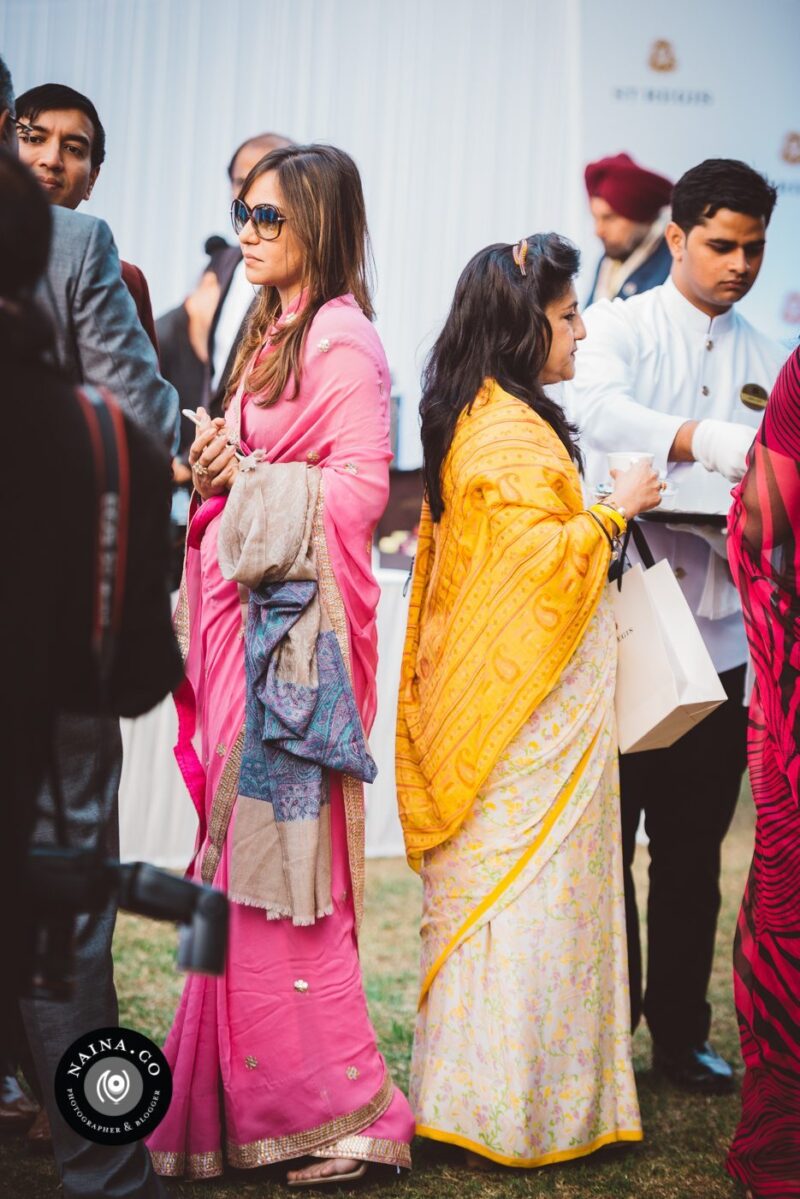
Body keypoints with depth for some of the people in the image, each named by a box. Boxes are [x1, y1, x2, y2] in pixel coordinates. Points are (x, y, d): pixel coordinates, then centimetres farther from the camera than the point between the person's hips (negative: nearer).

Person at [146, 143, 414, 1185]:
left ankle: (342, 1108, 0)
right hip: (242, 611, 9)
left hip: (295, 620, -9)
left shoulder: (343, 342, -9)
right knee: (241, 849, 8)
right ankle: (246, 1097, 15)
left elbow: (358, 490, -15)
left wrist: (244, 477, -12)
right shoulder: (271, 333, 19)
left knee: (280, 852, -8)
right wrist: (214, 467, 5)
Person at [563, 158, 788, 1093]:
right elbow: (595, 406, -22)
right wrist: (709, 442, -35)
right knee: (605, 839, 2)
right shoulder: (619, 328, 0)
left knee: (694, 849, 11)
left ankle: (680, 1033, 23)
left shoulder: (766, 361, 13)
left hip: (720, 638, 4)